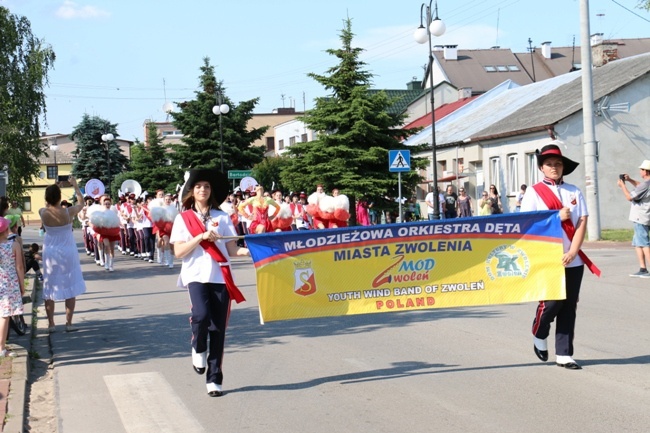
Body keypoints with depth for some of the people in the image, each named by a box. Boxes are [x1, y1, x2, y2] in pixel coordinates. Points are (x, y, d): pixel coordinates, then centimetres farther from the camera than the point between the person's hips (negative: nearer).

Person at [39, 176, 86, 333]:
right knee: (70, 288, 6)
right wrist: (75, 185, 12)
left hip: (50, 253, 2)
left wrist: (52, 190, 18)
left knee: (49, 288, 9)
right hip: (67, 253, -2)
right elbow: (81, 202, 4)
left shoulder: (43, 213, -11)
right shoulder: (68, 212, -15)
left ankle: (51, 324, 11)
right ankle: (69, 323, 5)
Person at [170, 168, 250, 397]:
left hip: (220, 276, 2)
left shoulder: (222, 217, 11)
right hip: (196, 275, -2)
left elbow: (231, 249, 7)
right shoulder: (183, 218, 7)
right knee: (202, 314, -26)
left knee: (218, 327, -1)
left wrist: (247, 251, -13)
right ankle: (198, 349, 7)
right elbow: (179, 252, -3)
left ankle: (214, 379, 8)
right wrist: (201, 236, -14)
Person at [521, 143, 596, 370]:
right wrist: (557, 217, -12)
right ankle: (538, 336, 23)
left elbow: (582, 223, 3)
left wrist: (572, 252, -9)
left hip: (573, 260, 3)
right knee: (551, 303, -6)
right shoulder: (534, 192, 1)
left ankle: (564, 355, 9)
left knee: (569, 307, 3)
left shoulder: (574, 192, 9)